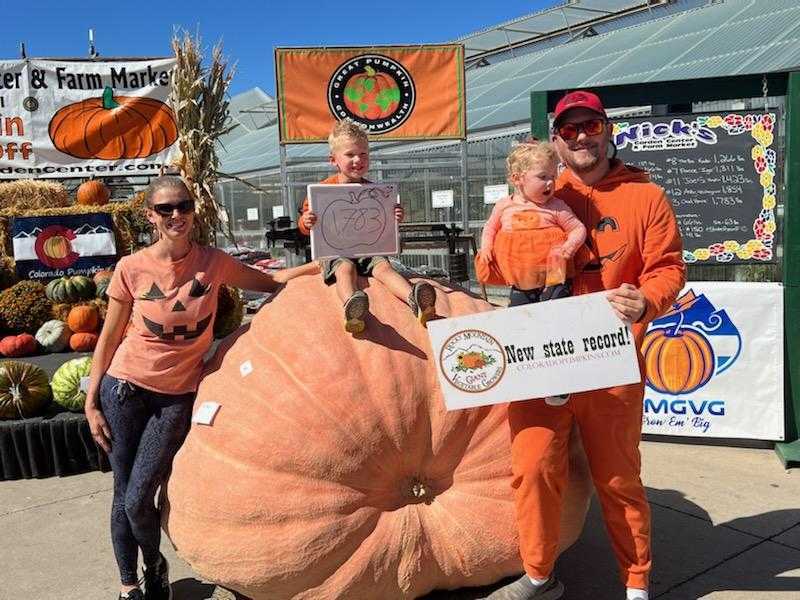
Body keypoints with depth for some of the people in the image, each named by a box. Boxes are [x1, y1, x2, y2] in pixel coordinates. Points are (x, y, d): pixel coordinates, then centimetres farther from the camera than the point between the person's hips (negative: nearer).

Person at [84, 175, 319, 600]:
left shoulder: (212, 262, -6)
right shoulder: (132, 268, -7)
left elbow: (271, 282, 2)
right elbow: (109, 339, -1)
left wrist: (322, 265, -12)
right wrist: (91, 404, 0)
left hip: (179, 395, 0)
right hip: (125, 388, 1)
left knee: (139, 500, -2)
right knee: (123, 496, 8)